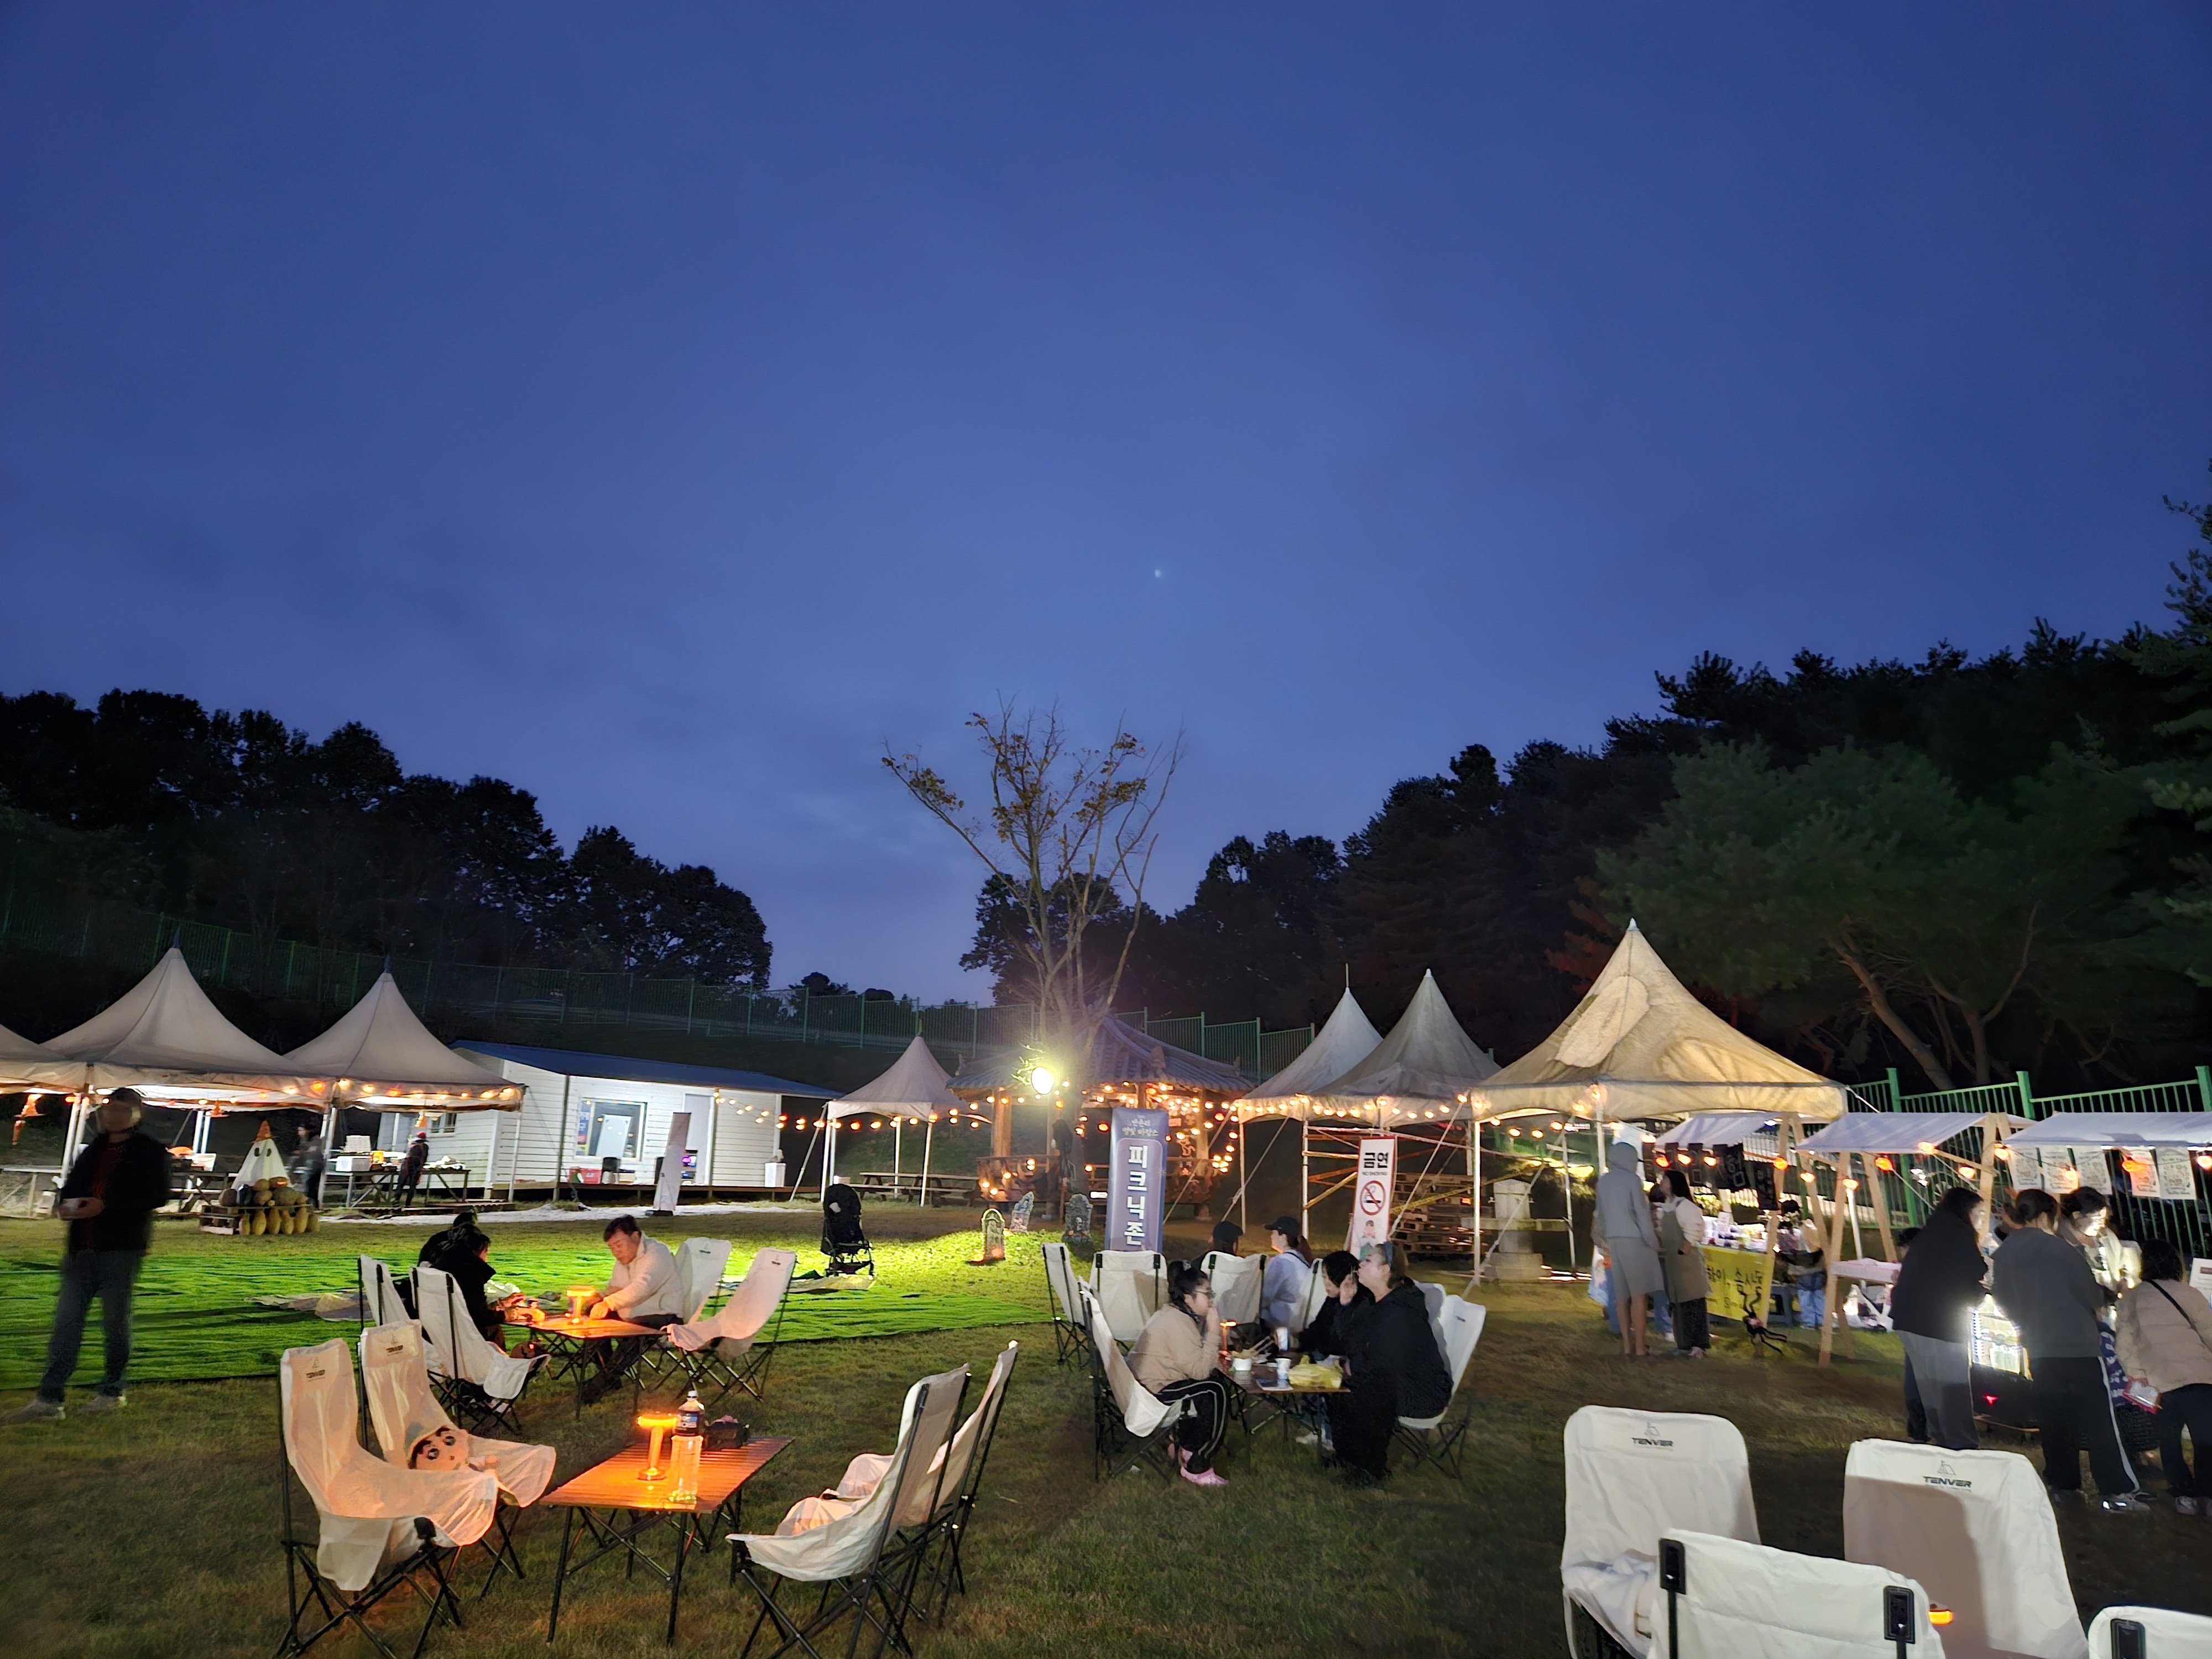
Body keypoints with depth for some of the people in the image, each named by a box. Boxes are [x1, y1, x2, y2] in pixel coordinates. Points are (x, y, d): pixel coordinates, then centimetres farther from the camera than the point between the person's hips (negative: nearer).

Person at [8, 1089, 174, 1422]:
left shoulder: (150, 1151, -3)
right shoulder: (92, 1152, 19)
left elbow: (157, 1195, -13)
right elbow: (72, 1186, 24)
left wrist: (104, 1205, -20)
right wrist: (65, 1204, 0)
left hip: (122, 1247, -6)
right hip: (83, 1248, 6)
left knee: (116, 1321, 4)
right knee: (67, 1319, 3)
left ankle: (113, 1391, 17)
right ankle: (49, 1399, 6)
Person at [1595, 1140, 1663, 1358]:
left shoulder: (1603, 1181, 8)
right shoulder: (1631, 1180, -10)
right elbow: (1642, 1214, -11)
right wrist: (1653, 1242, -5)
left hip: (1614, 1242, 6)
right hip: (1634, 1241, -6)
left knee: (1623, 1296, 10)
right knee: (1639, 1295, -3)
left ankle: (1627, 1345, 13)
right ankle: (1640, 1348, -4)